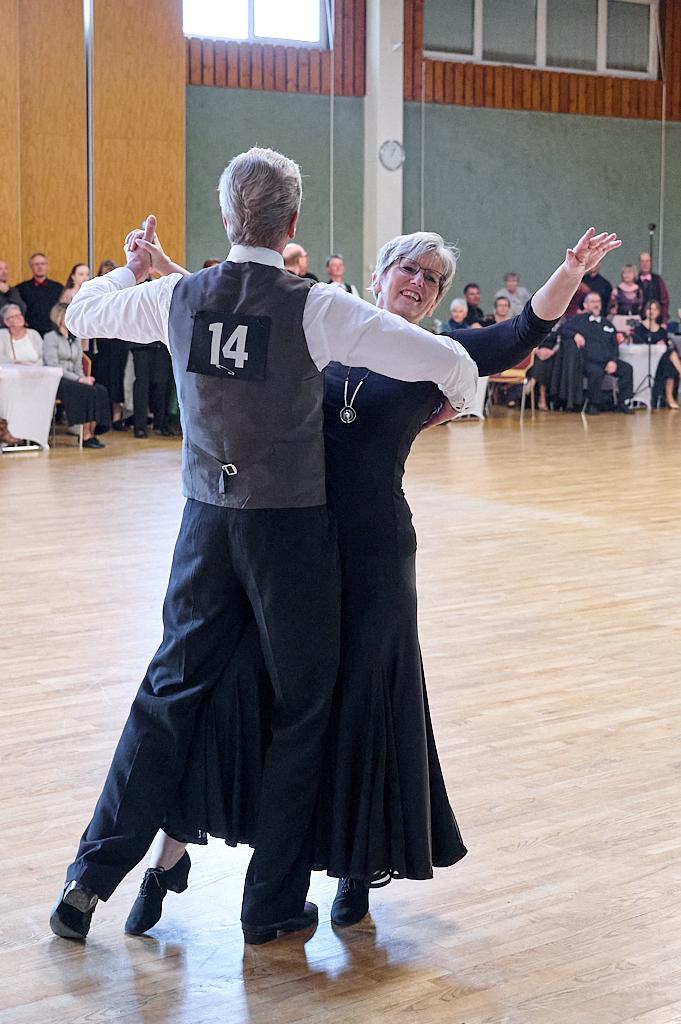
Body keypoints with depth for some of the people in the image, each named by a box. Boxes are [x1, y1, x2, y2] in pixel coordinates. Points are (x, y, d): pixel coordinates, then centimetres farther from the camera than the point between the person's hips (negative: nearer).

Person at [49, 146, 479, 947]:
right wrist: (455, 400, 8)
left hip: (208, 521, 4)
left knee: (170, 692, 16)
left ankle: (90, 878, 18)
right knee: (300, 712, 11)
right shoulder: (316, 308, -15)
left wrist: (134, 267, 34)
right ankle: (273, 905, 20)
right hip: (292, 527, -4)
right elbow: (452, 363, -15)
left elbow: (82, 314, 17)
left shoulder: (178, 297, -2)